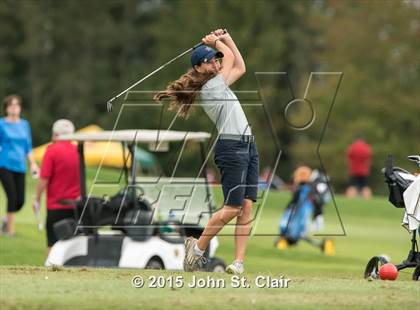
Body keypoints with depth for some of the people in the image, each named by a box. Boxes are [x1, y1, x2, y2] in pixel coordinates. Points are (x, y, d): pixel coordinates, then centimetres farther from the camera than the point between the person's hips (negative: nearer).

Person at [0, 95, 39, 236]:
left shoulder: (24, 124, 12)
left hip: (20, 166, 4)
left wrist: (33, 163, 10)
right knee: (12, 197, -12)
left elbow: (28, 146, 16)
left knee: (20, 201, -1)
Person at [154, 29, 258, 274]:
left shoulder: (219, 83, 18)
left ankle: (239, 261, -4)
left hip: (248, 145, 9)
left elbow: (240, 67, 28)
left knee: (247, 207, -1)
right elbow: (231, 57, -2)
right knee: (233, 207, -9)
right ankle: (198, 247, 8)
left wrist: (226, 38, 24)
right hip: (231, 147, -9)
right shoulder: (210, 87, -9)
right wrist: (216, 42, 15)